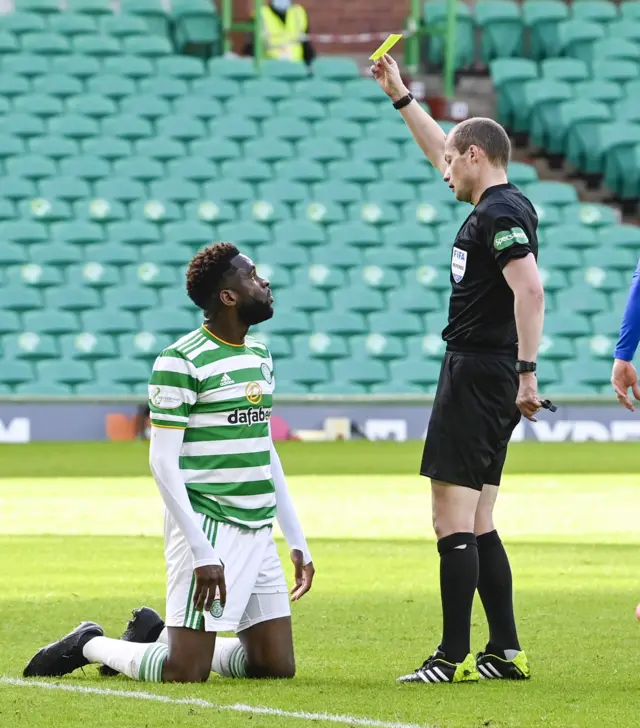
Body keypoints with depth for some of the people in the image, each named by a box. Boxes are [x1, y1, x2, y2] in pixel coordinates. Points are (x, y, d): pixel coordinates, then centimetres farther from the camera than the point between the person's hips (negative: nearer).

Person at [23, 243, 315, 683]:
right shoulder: (181, 362, -12)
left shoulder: (261, 357, 13)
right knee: (187, 674, -10)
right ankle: (90, 646, 16)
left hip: (259, 532, 8)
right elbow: (163, 462, -15)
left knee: (278, 666, 5)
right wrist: (203, 553, -20)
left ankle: (158, 636, 23)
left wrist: (298, 543, 17)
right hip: (209, 526, -8)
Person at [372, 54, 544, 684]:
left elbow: (529, 289, -25)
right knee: (476, 525, 11)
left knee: (453, 517, -10)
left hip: (478, 373, -10)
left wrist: (527, 371, -28)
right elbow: (440, 151, 33)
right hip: (476, 370, 10)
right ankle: (506, 652, 12)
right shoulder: (494, 205, 16)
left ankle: (455, 657, -10)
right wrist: (400, 97, 38)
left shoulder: (500, 213, -13)